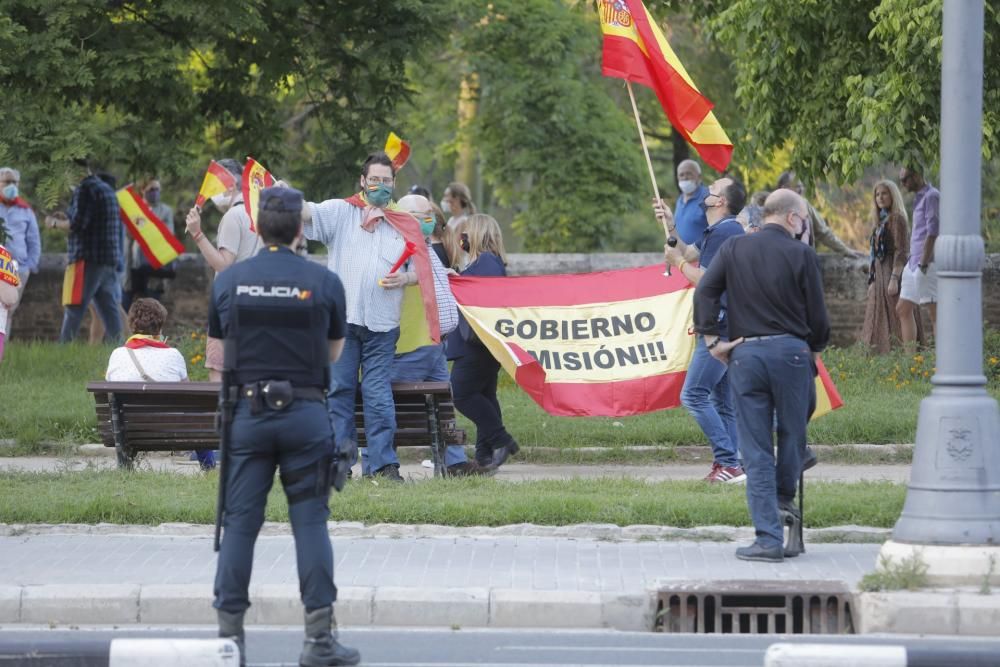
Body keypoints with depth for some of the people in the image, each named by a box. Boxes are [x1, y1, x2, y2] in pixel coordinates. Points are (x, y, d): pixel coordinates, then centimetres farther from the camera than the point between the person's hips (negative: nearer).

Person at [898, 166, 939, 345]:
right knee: (903, 309, 10)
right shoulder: (919, 198, 19)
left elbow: (932, 232, -17)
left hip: (927, 263, -10)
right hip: (914, 263, 10)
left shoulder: (931, 196, -11)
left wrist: (923, 264, -20)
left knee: (935, 313, -8)